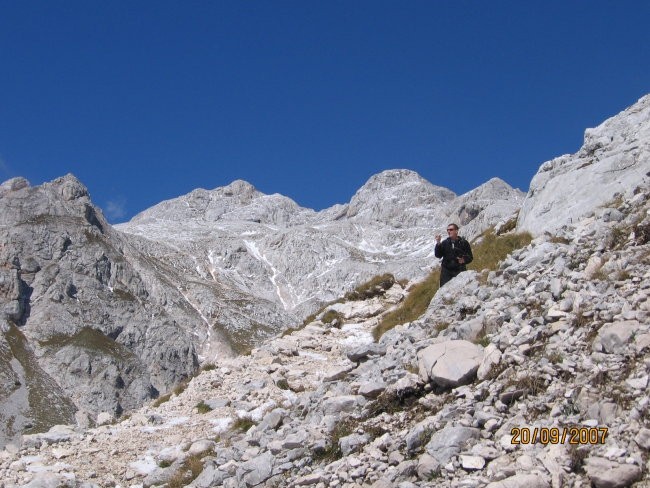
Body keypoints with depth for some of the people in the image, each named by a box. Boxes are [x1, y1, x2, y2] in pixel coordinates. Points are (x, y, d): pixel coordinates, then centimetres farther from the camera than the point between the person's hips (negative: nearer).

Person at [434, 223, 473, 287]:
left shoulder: (464, 243, 2)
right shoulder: (444, 243, 8)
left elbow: (470, 257, 5)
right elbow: (438, 255, 0)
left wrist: (464, 260, -17)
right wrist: (438, 244, -12)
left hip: (459, 271, -2)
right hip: (446, 271, 2)